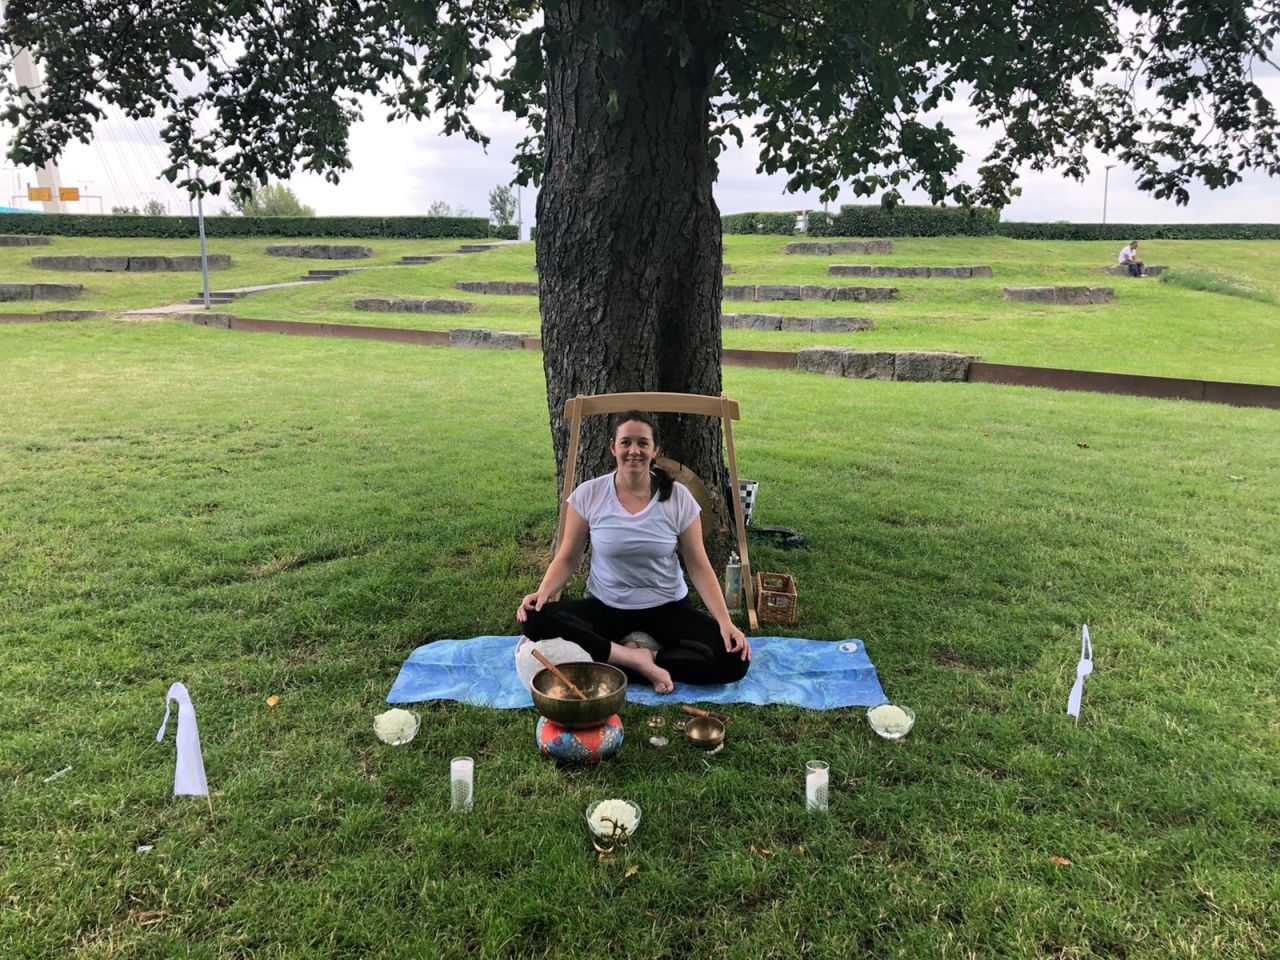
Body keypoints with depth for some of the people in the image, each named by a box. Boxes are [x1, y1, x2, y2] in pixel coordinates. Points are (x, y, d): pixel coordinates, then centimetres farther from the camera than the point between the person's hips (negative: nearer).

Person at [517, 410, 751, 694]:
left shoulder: (678, 497, -9)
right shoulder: (588, 495, -8)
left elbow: (699, 565, -6)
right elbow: (568, 558, 0)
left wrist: (725, 622, -17)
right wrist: (542, 592, -20)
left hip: (667, 608, 0)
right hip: (605, 607, 0)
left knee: (734, 660, -24)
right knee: (535, 621, -28)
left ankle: (618, 656, -14)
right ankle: (638, 660, -23)